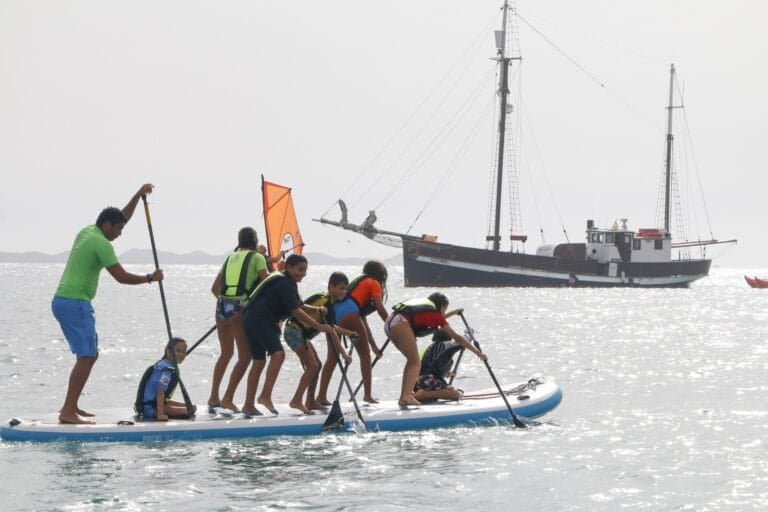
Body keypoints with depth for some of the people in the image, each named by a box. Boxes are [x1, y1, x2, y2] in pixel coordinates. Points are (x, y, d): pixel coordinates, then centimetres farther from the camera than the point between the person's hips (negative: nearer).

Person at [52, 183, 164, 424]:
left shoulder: (86, 232, 15)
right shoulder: (101, 243, -12)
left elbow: (122, 217, 28)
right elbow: (122, 277, -14)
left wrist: (139, 195, 21)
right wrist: (150, 278, -2)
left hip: (62, 300, 10)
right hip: (75, 303, -10)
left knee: (90, 355, 16)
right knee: (86, 357, -13)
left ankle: (71, 406, 16)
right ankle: (68, 412, -20)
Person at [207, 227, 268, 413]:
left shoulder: (230, 257, 21)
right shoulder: (257, 258, 5)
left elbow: (214, 288, 21)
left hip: (222, 306, 6)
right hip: (240, 308, -6)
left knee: (226, 353, 20)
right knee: (245, 356, -1)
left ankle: (213, 397, 19)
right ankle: (228, 399, -8)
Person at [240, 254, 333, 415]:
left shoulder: (283, 281, 20)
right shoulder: (286, 284, -12)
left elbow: (298, 305, 27)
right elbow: (296, 311, -18)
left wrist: (316, 309, 9)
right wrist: (319, 326, -17)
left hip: (251, 320, 11)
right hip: (260, 321, -11)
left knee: (259, 361, 12)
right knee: (278, 353, -21)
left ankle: (249, 405, 14)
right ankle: (266, 396, -25)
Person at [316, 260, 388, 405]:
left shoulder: (360, 282, 37)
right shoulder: (374, 284, 16)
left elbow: (362, 319, 36)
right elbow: (381, 309, 2)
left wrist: (373, 345, 36)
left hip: (334, 311, 7)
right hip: (348, 314, -7)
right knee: (364, 354, 4)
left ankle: (321, 396, 2)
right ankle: (367, 394, 0)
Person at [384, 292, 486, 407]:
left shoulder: (424, 308, 30)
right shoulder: (435, 313, 12)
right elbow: (457, 337, 15)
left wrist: (452, 313, 66)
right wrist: (477, 352, 21)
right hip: (401, 323, -8)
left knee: (412, 360, 18)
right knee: (415, 363, -3)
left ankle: (403, 397, 12)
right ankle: (407, 396, -19)